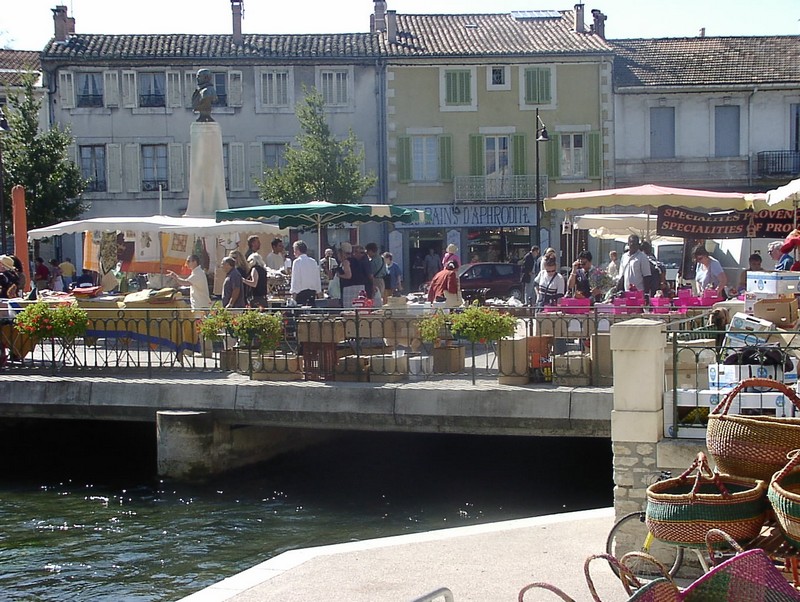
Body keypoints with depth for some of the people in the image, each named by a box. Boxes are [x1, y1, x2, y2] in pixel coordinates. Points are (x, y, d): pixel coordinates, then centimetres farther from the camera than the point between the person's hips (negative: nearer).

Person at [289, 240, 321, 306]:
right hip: (312, 291, 6)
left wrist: (294, 291, -7)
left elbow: (295, 278, -9)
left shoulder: (297, 261, -7)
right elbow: (317, 278, 12)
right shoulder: (313, 261, 9)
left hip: (301, 291, -6)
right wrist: (319, 291, 18)